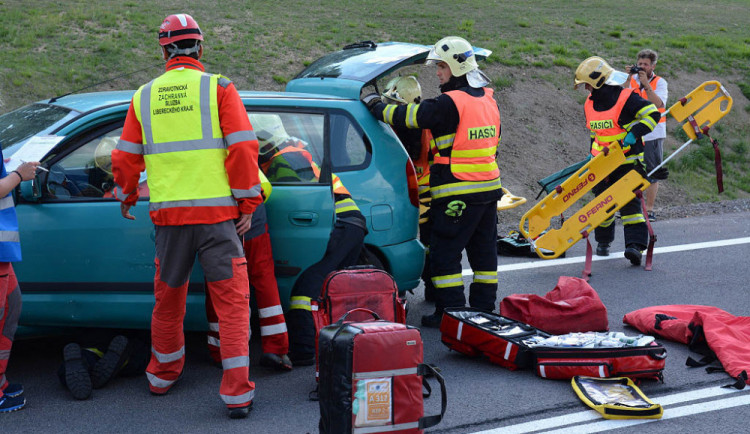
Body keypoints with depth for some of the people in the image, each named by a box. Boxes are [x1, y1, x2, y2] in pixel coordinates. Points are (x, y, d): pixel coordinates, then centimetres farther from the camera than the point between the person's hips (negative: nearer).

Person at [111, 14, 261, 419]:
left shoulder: (144, 96, 8)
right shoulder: (218, 88, -3)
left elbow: (126, 158, 14)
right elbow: (242, 149, -8)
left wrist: (126, 197, 32)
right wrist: (247, 204, 0)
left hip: (168, 214, 4)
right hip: (217, 212, -3)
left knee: (168, 298, 20)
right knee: (231, 300, 1)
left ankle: (163, 374, 36)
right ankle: (237, 393, -3)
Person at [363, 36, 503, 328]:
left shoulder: (451, 103, -16)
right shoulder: (487, 101, 12)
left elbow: (407, 116, -14)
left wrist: (375, 106, 0)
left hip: (458, 193, -9)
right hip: (489, 189, 9)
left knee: (445, 253, -1)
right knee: (483, 251, 14)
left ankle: (451, 312, 1)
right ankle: (484, 309, 20)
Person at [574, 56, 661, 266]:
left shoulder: (626, 98, -14)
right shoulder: (589, 104, 8)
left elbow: (653, 114, -17)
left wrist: (634, 133, -26)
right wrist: (593, 152, 17)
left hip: (628, 160, -6)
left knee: (629, 202, -14)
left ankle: (635, 245, -21)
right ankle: (603, 241, 30)